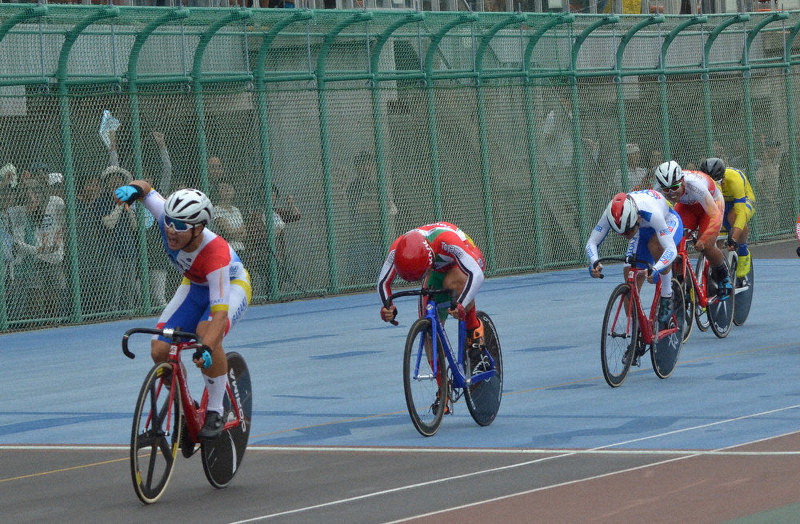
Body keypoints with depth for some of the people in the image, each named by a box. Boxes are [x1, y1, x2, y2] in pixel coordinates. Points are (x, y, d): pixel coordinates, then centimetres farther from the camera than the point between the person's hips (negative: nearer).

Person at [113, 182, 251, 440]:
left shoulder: (216, 253, -41)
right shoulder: (170, 219, -29)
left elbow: (219, 311, -46)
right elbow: (146, 188, -11)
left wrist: (206, 349, -61)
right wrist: (133, 189, -35)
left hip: (231, 285, -6)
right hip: (195, 285, 6)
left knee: (206, 332, -36)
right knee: (159, 351, -12)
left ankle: (215, 413, -19)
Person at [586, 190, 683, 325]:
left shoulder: (651, 212, -44)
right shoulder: (610, 214, -32)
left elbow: (671, 249, -47)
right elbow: (592, 243, -27)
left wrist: (655, 270, -64)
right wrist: (595, 263, -48)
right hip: (643, 231, 4)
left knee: (656, 244, -39)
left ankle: (667, 295, -18)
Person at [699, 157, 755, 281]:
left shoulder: (734, 180, -39)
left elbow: (741, 212, -44)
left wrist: (734, 239, -53)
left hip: (744, 201, -4)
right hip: (721, 202, 4)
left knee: (733, 216, -38)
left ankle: (743, 253, -15)